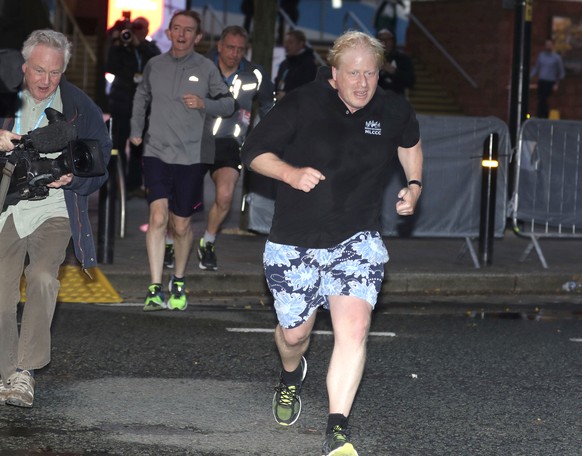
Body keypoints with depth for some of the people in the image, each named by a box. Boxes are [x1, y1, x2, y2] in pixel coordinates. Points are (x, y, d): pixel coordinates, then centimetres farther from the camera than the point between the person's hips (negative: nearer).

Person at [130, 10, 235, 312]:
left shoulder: (206, 69, -1)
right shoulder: (155, 66, 6)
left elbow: (228, 105, 3)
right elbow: (141, 97, 23)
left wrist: (205, 104, -15)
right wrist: (136, 131, 16)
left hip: (192, 157, -1)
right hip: (156, 153, 1)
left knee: (181, 225, 8)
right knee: (158, 217, -16)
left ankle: (178, 282, 31)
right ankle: (155, 289, -16)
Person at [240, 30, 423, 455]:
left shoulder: (393, 112, -1)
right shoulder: (302, 106, -12)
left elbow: (410, 142, 23)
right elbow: (254, 151, -7)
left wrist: (414, 185, 10)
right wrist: (291, 173, -24)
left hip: (357, 242, 1)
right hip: (294, 243, -1)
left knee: (354, 326, -19)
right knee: (295, 332, 12)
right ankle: (292, 374, 51)